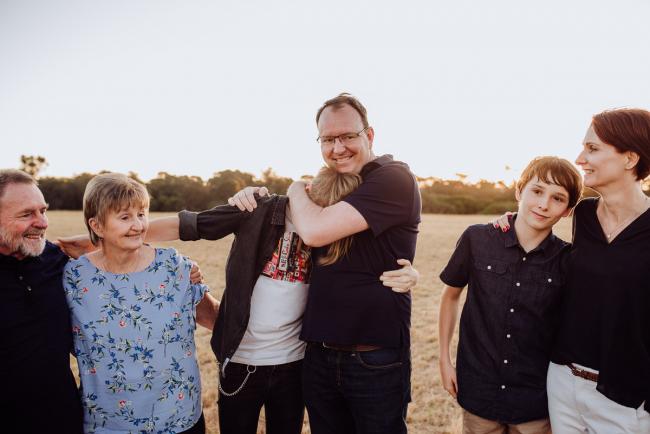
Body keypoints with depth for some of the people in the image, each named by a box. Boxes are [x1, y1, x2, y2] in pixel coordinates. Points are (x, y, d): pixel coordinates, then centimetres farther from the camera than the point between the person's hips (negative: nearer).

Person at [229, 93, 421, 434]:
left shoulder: (394, 178, -16)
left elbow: (315, 231, -27)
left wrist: (297, 190, -6)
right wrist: (256, 196, -1)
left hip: (375, 360, -6)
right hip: (319, 355, 7)